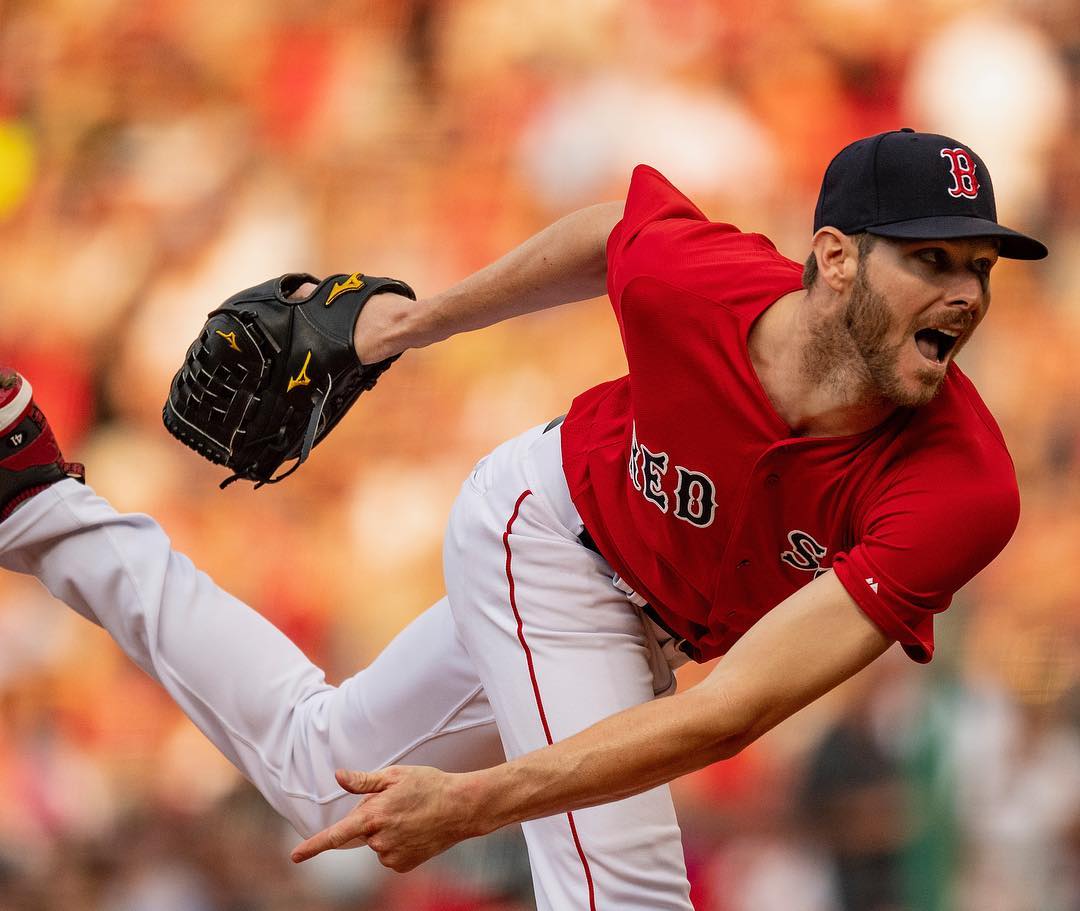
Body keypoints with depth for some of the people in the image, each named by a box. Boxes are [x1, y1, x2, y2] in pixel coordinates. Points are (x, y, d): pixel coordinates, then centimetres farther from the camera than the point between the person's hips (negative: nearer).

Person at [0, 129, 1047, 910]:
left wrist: (475, 801, -46)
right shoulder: (688, 275, -34)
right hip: (547, 528, -3)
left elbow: (732, 710, -40)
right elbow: (614, 228, -6)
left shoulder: (961, 490, -37)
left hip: (640, 621, 3)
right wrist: (423, 319, 9)